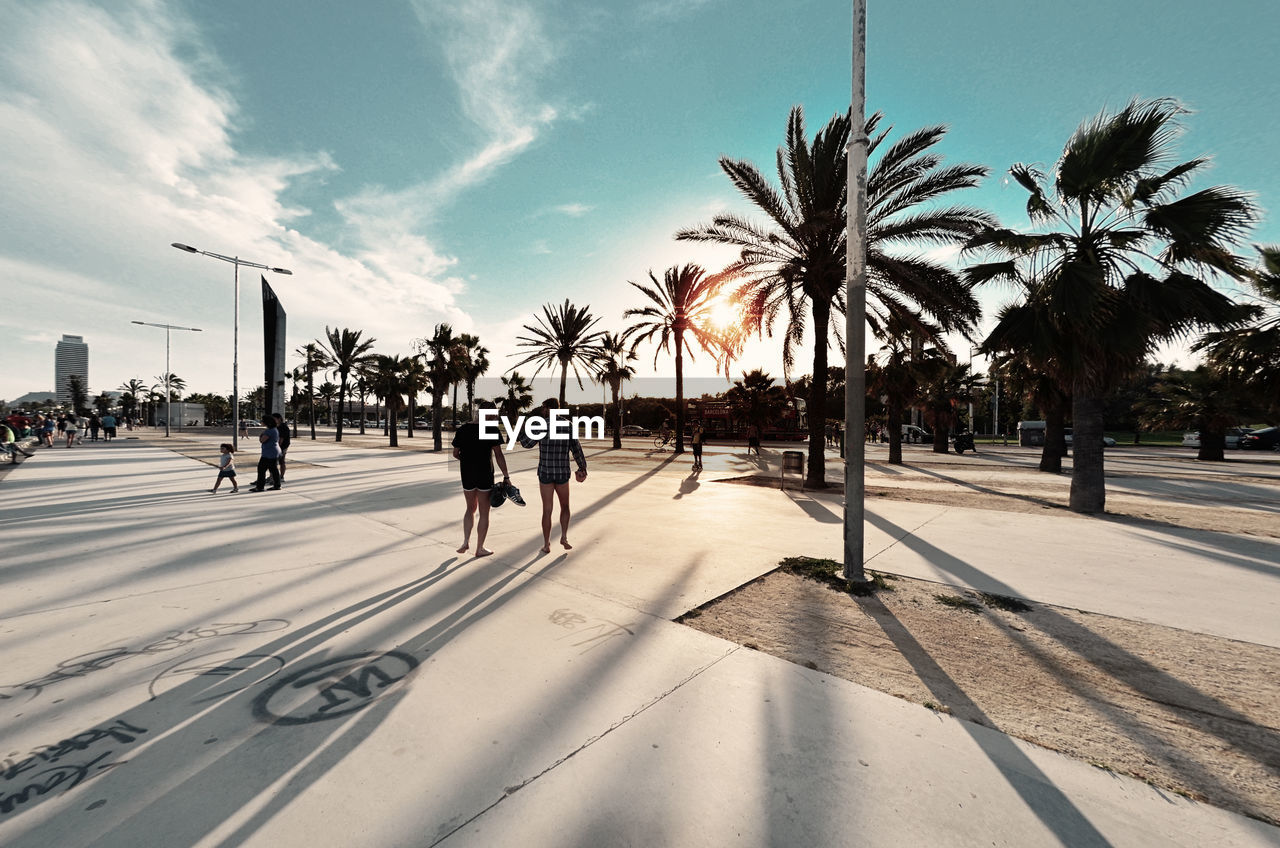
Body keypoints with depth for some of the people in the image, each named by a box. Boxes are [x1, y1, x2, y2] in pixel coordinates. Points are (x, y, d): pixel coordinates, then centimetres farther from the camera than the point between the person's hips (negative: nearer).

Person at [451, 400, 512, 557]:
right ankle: (480, 548, 15)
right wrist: (506, 476, -10)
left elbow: (455, 454, 8)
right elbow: (498, 455, -13)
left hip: (467, 474, 4)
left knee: (470, 508, 23)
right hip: (485, 474, -4)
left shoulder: (462, 430, 3)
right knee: (484, 512, 8)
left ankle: (466, 542, 12)